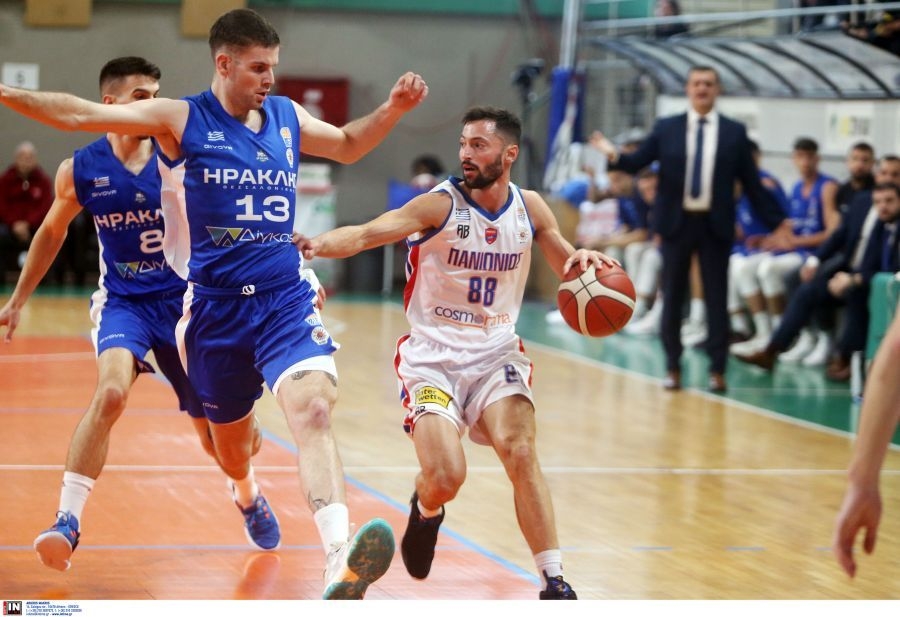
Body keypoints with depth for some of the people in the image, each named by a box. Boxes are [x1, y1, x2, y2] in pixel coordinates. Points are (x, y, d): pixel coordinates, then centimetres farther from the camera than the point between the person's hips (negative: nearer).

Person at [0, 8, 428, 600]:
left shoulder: (287, 116, 8)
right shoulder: (183, 118, -3)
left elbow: (347, 145, 28)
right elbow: (81, 113, -8)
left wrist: (393, 108, 12)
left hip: (285, 299, 1)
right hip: (215, 305, -1)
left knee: (313, 409, -24)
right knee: (230, 440, 15)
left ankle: (342, 565, -39)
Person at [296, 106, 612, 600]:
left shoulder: (529, 208, 1)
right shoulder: (440, 205, -13)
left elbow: (566, 265, 15)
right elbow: (367, 233, -26)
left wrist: (585, 260, -10)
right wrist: (319, 244, -47)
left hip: (496, 353, 3)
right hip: (433, 355, -2)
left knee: (520, 453, -21)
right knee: (445, 479, -18)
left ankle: (554, 583, -14)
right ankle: (425, 510, 22)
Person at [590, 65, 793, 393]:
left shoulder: (734, 132, 4)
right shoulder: (666, 128, 5)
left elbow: (751, 182, 6)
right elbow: (638, 162, 2)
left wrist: (775, 221, 3)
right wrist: (615, 156, -20)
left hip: (715, 225, -1)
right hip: (677, 222, 1)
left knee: (716, 298, 1)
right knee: (672, 296, 5)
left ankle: (717, 370, 6)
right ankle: (673, 368, 15)